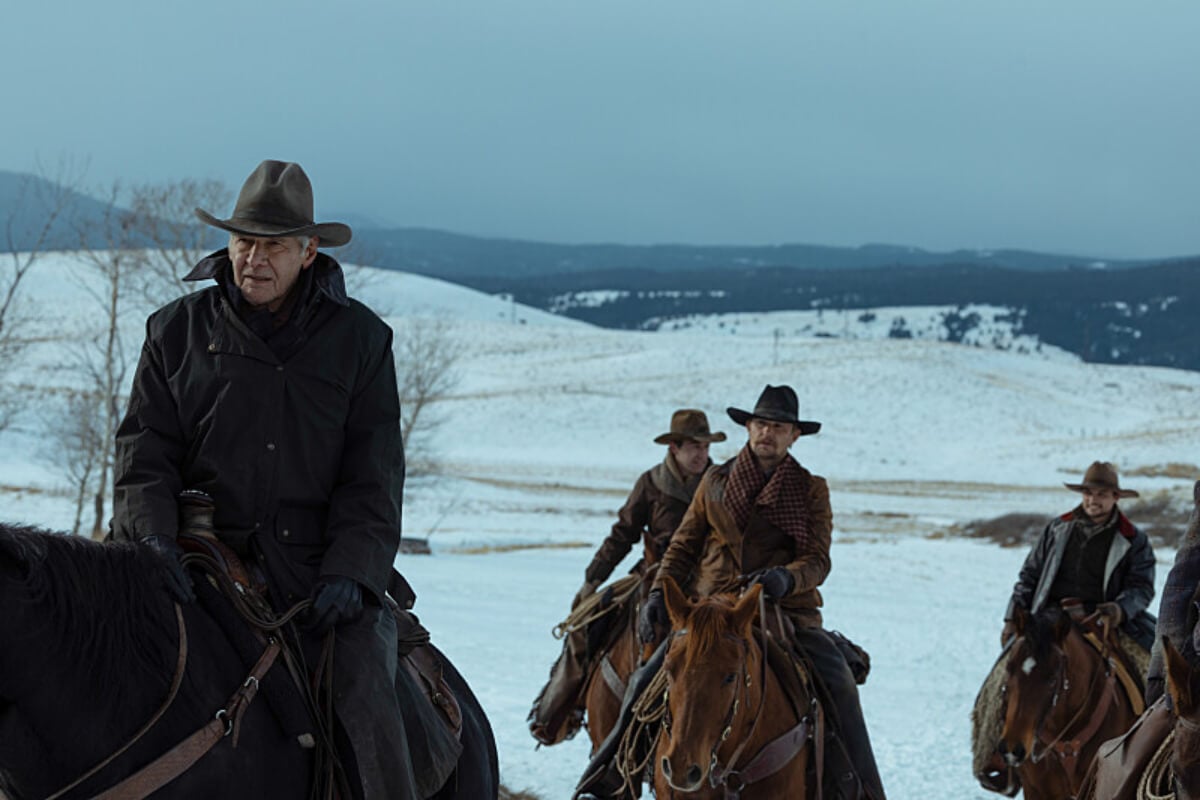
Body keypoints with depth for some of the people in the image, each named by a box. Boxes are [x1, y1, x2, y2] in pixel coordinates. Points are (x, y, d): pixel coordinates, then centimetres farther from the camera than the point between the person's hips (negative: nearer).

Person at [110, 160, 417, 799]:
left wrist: (350, 573, -9)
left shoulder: (360, 339, 10)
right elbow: (144, 452, 7)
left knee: (365, 695, -21)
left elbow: (373, 476, 6)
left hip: (318, 568, 0)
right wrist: (153, 539, -12)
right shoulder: (177, 330, 11)